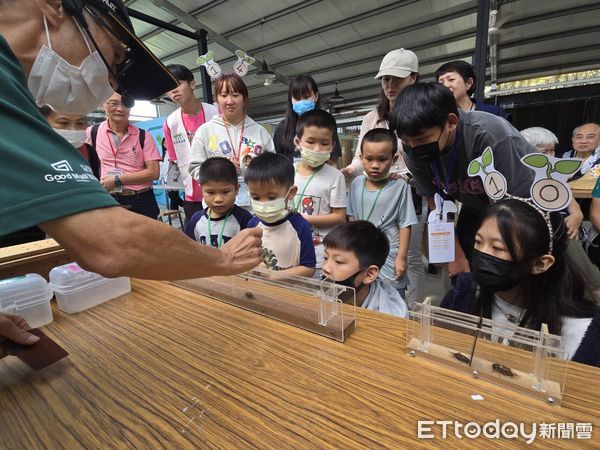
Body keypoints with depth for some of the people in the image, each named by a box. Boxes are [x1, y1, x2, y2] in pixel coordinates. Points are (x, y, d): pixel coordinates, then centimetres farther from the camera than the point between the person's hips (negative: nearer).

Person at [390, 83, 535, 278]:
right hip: (477, 207, 4)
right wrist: (458, 256, -5)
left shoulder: (490, 136, -36)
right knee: (463, 280, 3)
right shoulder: (414, 151, -22)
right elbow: (436, 203, -9)